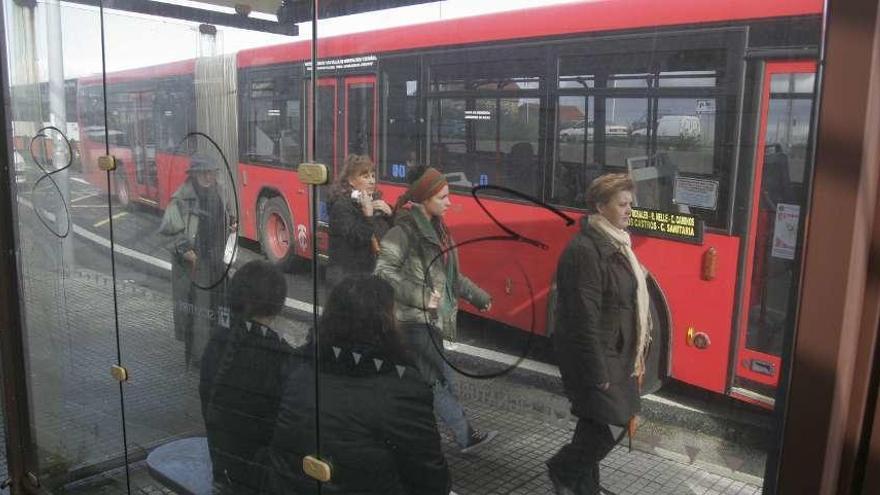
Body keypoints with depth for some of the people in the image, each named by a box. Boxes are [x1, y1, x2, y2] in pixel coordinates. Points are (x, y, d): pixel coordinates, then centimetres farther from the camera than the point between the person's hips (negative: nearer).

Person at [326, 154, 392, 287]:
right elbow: (357, 239, -22)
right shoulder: (341, 206, -12)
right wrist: (367, 214, -28)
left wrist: (389, 214, -3)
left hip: (372, 272, 7)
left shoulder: (375, 200, 11)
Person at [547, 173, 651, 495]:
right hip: (593, 356, -9)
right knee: (602, 432, -2)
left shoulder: (615, 244, 9)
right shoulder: (585, 250, -21)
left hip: (615, 354, 9)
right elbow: (584, 318, -23)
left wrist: (635, 354, 15)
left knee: (594, 425, 18)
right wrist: (598, 372, -21)